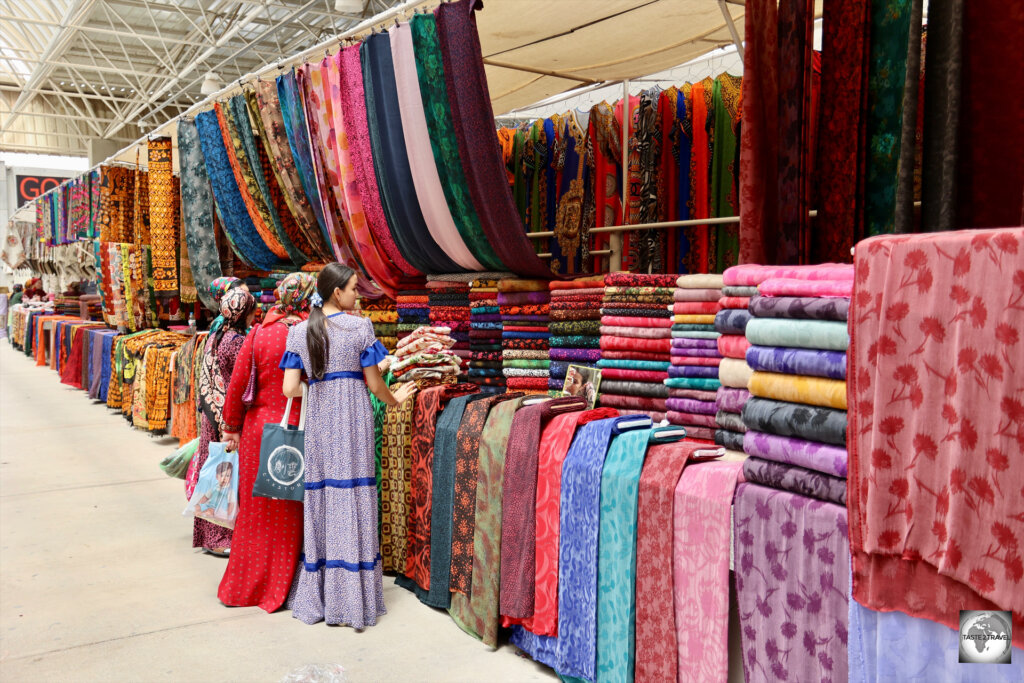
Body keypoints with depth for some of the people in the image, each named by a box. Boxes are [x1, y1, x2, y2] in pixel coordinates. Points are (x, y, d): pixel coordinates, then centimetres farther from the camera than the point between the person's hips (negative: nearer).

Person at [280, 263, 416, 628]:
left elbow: (290, 388, 1)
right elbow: (373, 383, -2)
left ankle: (315, 598, 19)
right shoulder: (360, 326, -4)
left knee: (320, 501, 11)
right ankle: (352, 600, 8)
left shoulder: (299, 331, 6)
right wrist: (395, 399, 17)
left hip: (317, 420, 4)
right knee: (352, 501, 2)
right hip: (352, 419, -3)